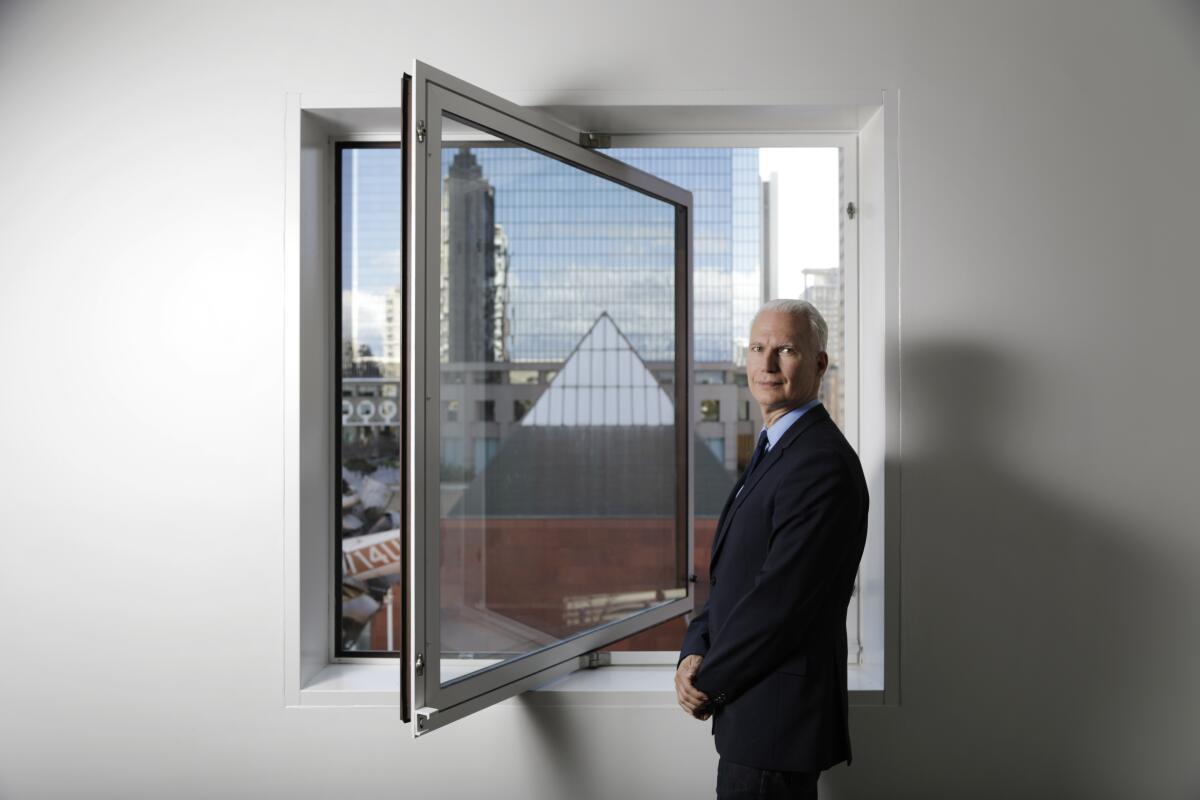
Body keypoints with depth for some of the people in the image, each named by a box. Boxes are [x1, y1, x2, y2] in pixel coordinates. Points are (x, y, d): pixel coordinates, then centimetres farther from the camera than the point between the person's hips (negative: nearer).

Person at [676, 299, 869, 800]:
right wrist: (694, 653, -2)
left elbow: (780, 599, -24)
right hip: (755, 712, 9)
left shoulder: (822, 462, -20)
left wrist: (708, 683, -12)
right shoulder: (774, 450, 12)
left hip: (776, 718, -9)